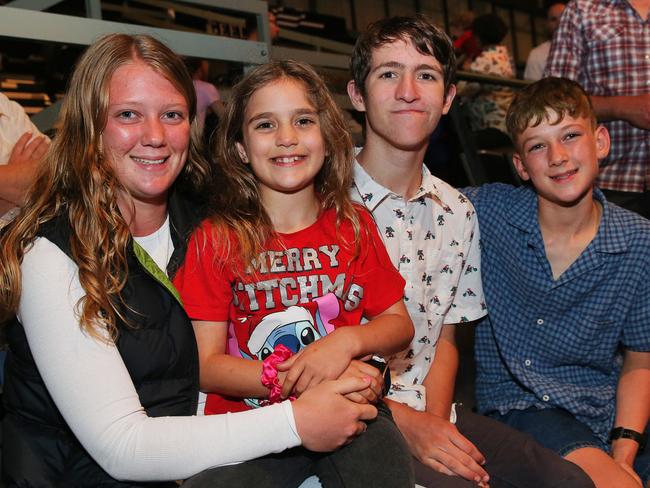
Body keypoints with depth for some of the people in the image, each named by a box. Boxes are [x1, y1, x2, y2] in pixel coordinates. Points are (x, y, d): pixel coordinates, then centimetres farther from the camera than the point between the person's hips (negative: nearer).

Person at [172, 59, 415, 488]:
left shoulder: (355, 226, 8)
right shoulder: (216, 239, 0)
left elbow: (399, 325, 9)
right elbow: (205, 364, -5)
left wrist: (347, 341, -13)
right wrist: (296, 382, -18)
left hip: (346, 414, 1)